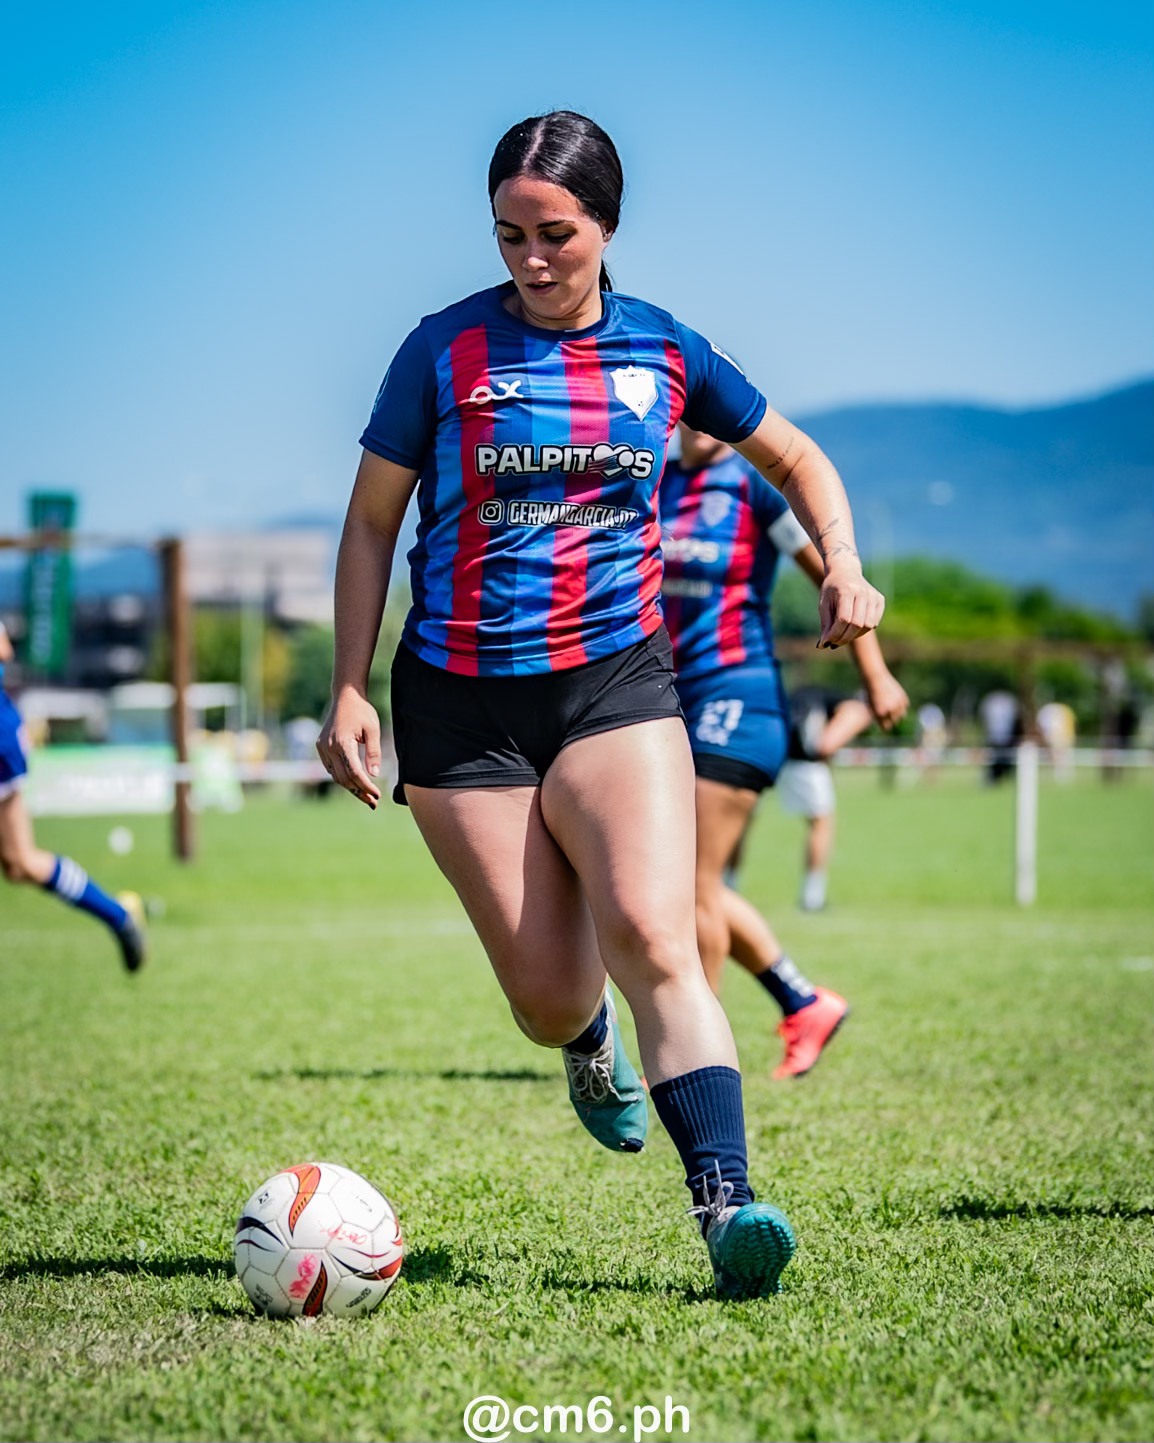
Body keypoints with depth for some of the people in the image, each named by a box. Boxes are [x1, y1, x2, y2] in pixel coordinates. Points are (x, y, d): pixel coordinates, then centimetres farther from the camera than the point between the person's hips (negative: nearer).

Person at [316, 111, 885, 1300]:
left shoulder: (663, 352, 4)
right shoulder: (446, 351, -1)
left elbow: (798, 460, 19)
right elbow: (371, 524, 6)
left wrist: (843, 568, 1)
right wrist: (348, 695, 0)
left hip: (615, 679, 0)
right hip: (461, 701, 0)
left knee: (651, 934, -23)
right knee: (547, 999, 1)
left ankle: (725, 1200, -26)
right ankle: (593, 1053, 39)